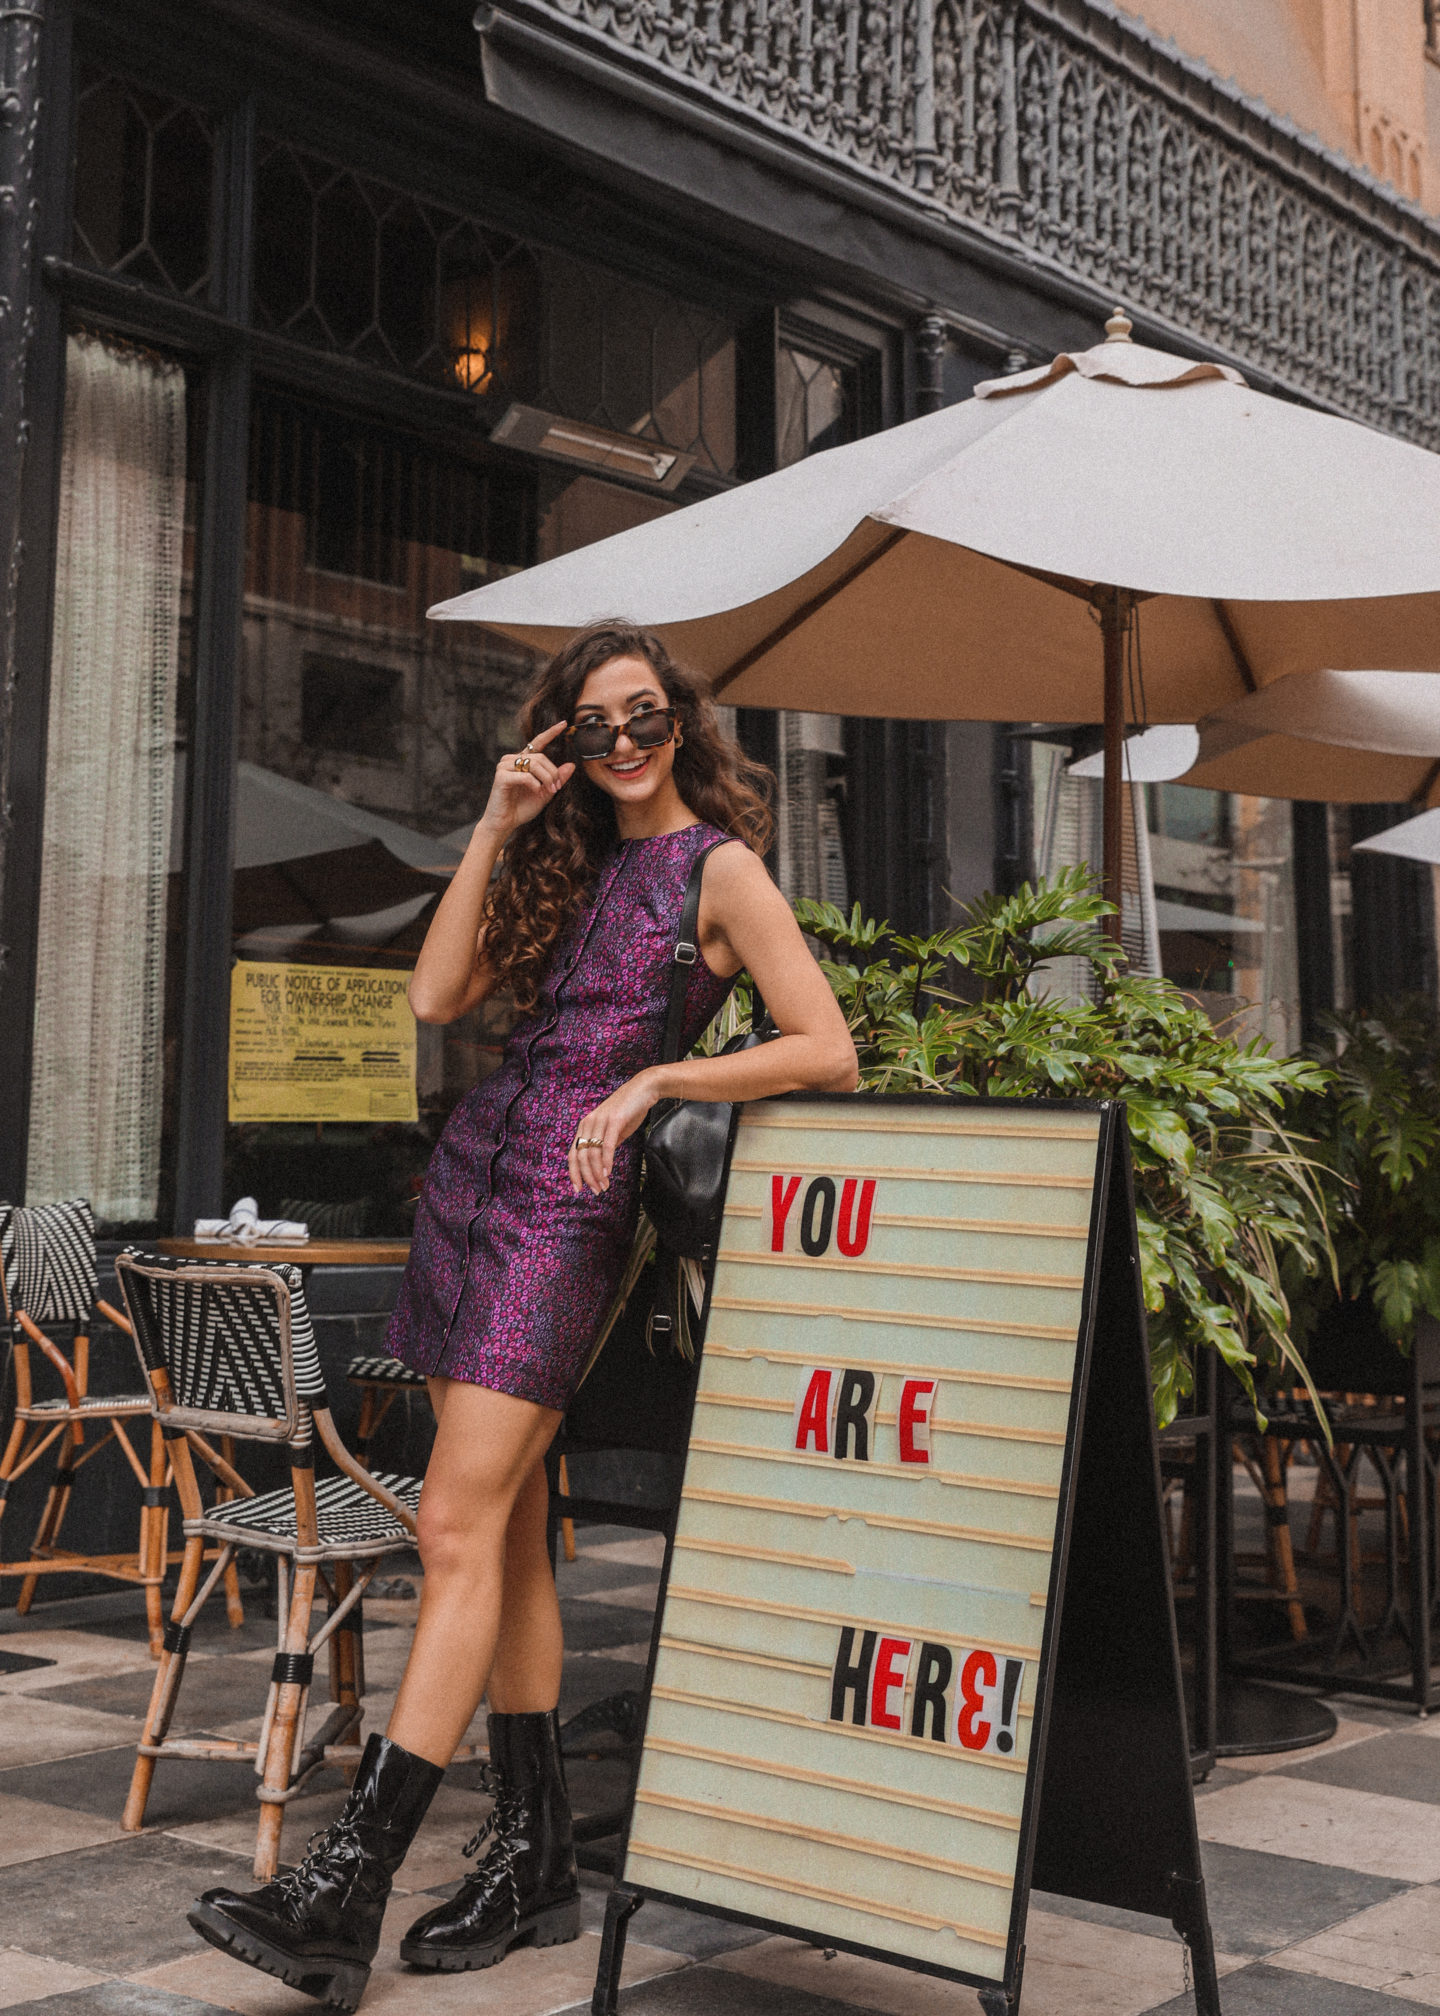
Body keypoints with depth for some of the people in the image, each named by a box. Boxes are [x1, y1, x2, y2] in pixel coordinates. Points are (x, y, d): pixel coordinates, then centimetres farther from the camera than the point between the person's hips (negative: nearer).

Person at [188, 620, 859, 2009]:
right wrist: (494, 829, 5)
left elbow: (829, 1053, -11)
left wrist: (656, 1078, -17)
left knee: (460, 1526, -13)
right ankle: (535, 1859, 16)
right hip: (473, 1177, 7)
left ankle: (346, 1892, -12)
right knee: (508, 1530, 7)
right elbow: (438, 996, 8)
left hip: (570, 1206, -7)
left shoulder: (719, 868, -2)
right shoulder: (571, 865, 19)